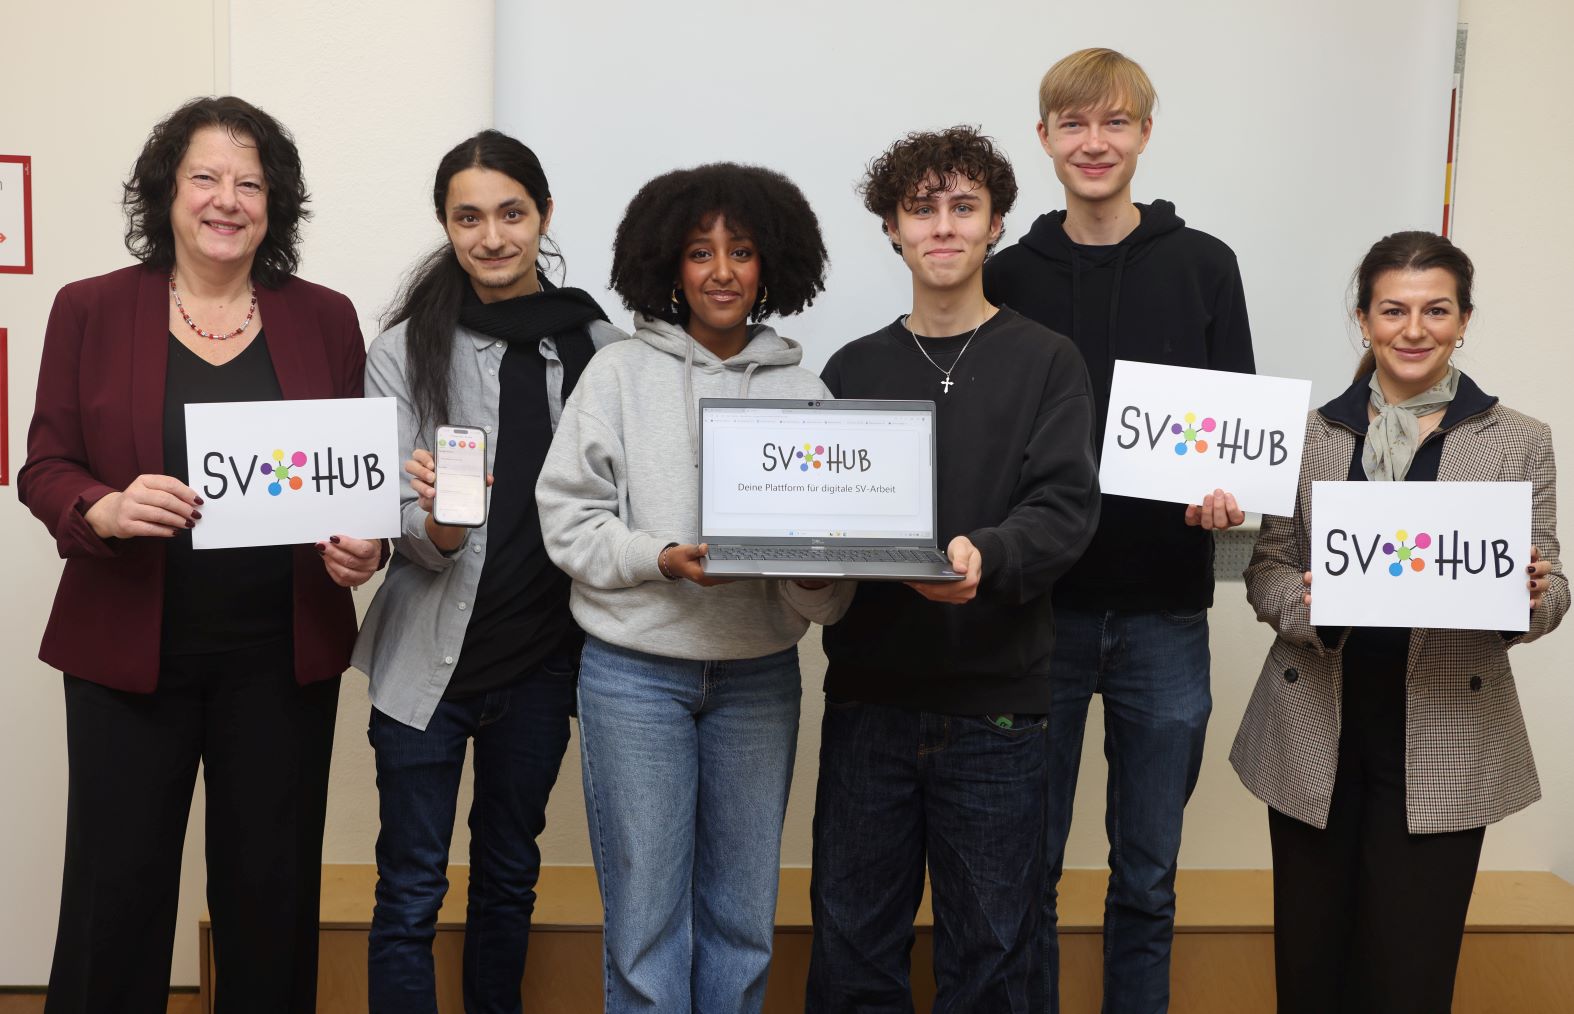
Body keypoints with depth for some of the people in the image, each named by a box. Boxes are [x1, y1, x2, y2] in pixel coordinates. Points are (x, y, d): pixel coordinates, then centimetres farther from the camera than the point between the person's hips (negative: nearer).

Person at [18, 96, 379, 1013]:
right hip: (130, 648, -1)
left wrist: (365, 547, -11)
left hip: (282, 653, 1)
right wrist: (106, 509, -20)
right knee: (115, 890, 4)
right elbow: (46, 468, 1)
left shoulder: (325, 318, 6)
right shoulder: (91, 310, 2)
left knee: (272, 890, 10)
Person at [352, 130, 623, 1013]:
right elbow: (391, 518, -5)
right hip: (431, 651, -2)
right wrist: (435, 529, -27)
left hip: (543, 651, 2)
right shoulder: (408, 348, -4)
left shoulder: (600, 345, 0)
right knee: (412, 890, 4)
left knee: (510, 873, 18)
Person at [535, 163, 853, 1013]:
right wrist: (661, 558, -17)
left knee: (743, 917, 12)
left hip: (758, 675, 2)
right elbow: (568, 516, -2)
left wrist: (813, 575, -17)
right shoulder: (620, 375, 1)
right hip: (636, 668, -2)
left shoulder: (802, 391, 6)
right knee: (646, 920, 3)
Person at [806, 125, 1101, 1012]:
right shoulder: (854, 370, 10)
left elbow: (1066, 509, -9)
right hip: (867, 696, 2)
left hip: (997, 701, -2)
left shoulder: (1047, 362, 2)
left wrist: (984, 556, -28)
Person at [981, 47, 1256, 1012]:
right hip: (1038, 607, 0)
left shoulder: (1203, 267, 4)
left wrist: (1228, 497, -16)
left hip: (1163, 614, 0)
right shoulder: (1009, 277, 4)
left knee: (1148, 876, 11)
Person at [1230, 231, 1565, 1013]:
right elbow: (1266, 569, 5)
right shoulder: (1310, 433, 6)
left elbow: (1545, 590, 3)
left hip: (1443, 741, -1)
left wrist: (1533, 595, -20)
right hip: (1315, 734, 1)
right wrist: (1307, 604, -17)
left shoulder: (1519, 442, 3)